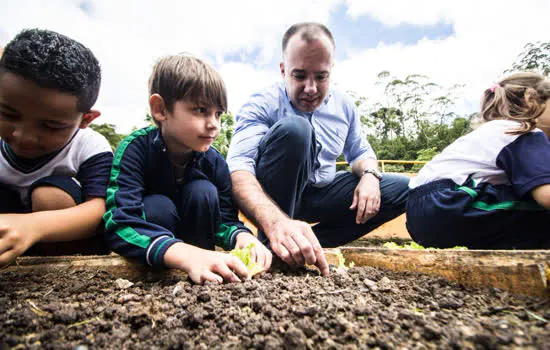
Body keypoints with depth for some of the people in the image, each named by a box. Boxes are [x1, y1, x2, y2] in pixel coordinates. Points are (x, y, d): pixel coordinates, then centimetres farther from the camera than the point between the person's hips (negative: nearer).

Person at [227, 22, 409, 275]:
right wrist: (275, 222, -50)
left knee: (403, 188, -6)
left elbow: (360, 152, 14)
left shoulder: (344, 106, 2)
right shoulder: (262, 105, -16)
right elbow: (238, 169, -31)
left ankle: (308, 245, -14)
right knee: (293, 128, -32)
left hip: (320, 197, 6)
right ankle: (272, 246, -21)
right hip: (270, 199, -5)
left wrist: (369, 175, -12)